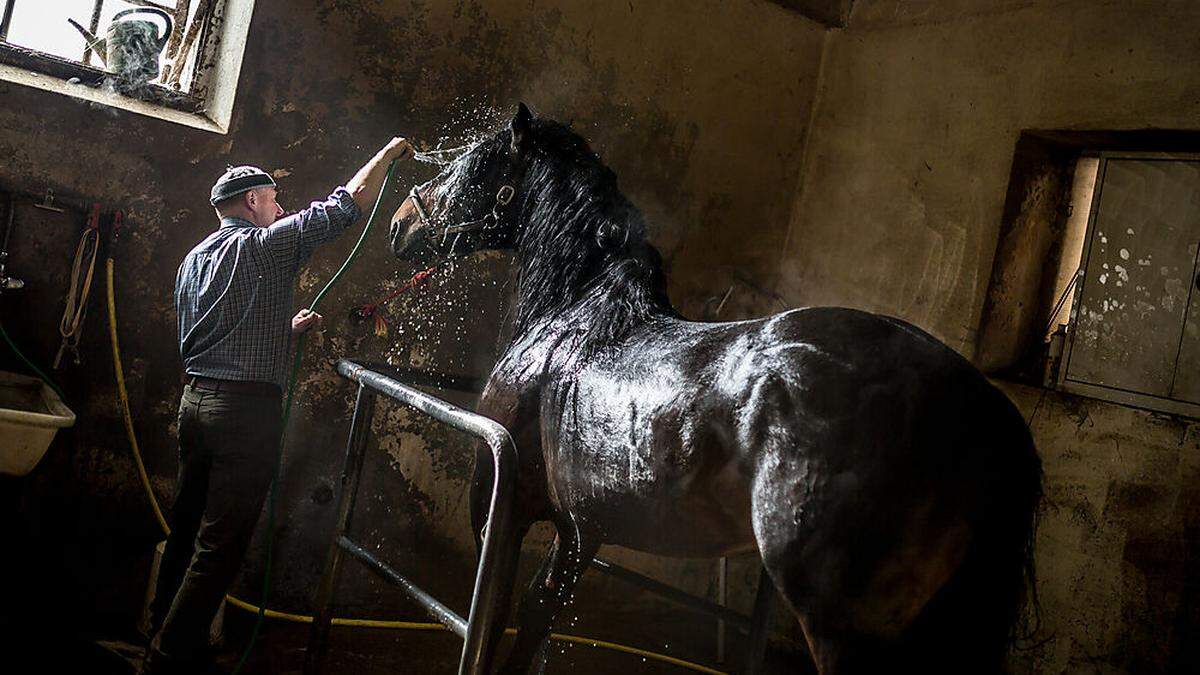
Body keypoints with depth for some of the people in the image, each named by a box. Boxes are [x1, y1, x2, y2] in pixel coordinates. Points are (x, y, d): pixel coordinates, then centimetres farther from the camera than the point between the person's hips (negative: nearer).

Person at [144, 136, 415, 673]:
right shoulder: (267, 245, -7)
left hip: (196, 398, 9)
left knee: (187, 527, 18)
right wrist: (387, 155, 7)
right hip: (247, 407, -8)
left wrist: (287, 328, 24)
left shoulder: (194, 260, 17)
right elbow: (348, 205, -7)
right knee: (220, 545, -2)